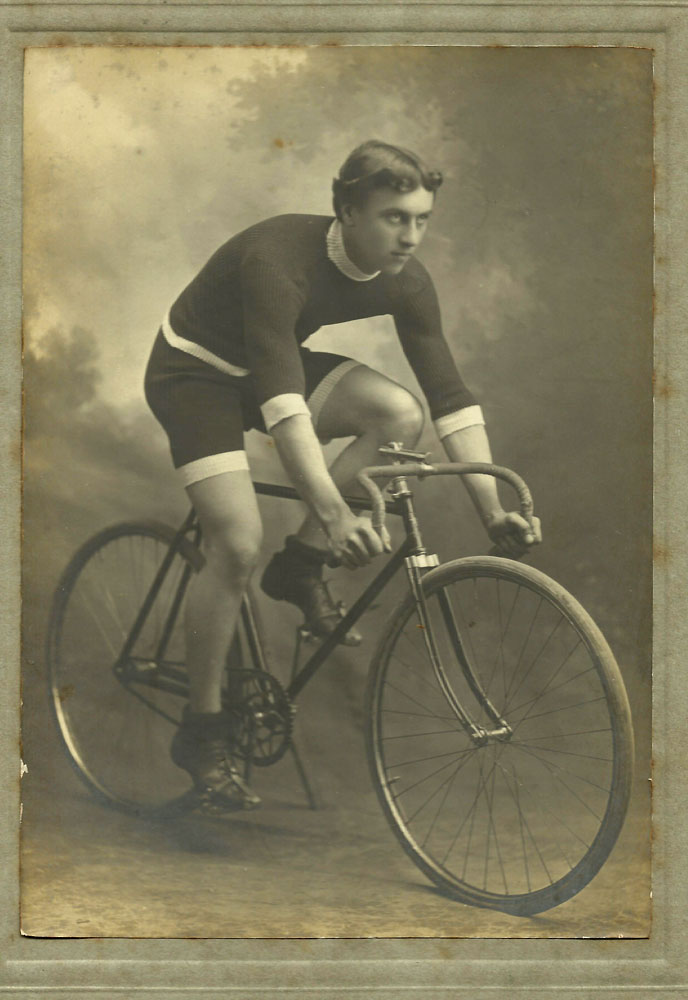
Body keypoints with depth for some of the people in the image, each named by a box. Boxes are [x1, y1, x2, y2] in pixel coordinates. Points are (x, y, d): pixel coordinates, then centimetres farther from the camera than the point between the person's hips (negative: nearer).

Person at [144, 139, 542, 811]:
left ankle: (300, 565, -2)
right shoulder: (278, 261, -35)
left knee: (399, 412, -19)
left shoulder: (403, 280, -15)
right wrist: (334, 514, -52)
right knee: (237, 543, -20)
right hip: (195, 375, -6)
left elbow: (450, 397, -12)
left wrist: (493, 511, -18)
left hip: (269, 368, 6)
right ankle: (201, 730, -3)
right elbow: (282, 402, -43)